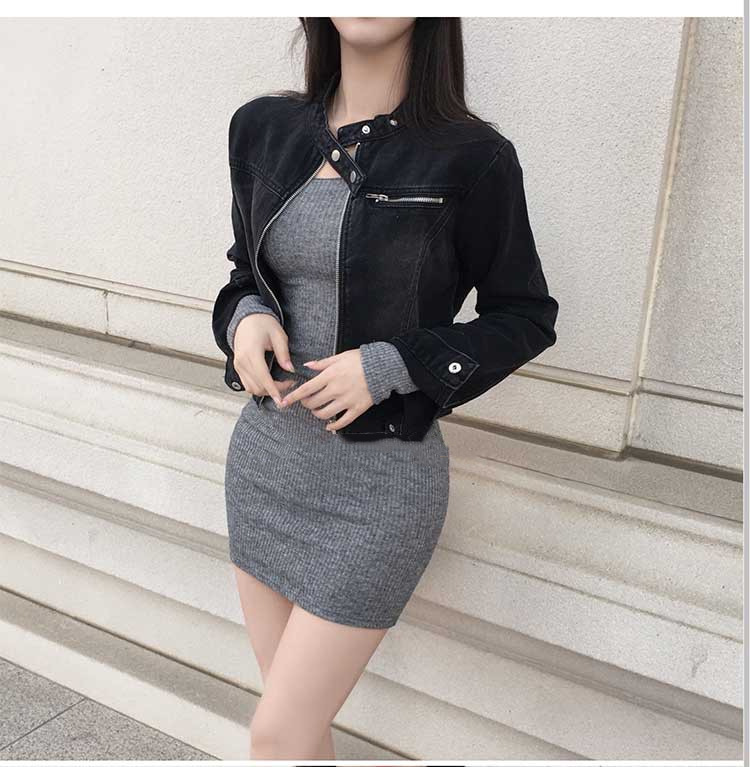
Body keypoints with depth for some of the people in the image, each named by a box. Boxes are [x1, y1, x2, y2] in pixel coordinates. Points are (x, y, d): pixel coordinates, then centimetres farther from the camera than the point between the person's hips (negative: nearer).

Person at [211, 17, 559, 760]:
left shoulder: (471, 156, -13)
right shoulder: (263, 128, 1)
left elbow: (525, 316, -5)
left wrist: (390, 368, -18)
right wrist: (247, 320, -10)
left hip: (381, 477, -5)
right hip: (264, 454, 5)